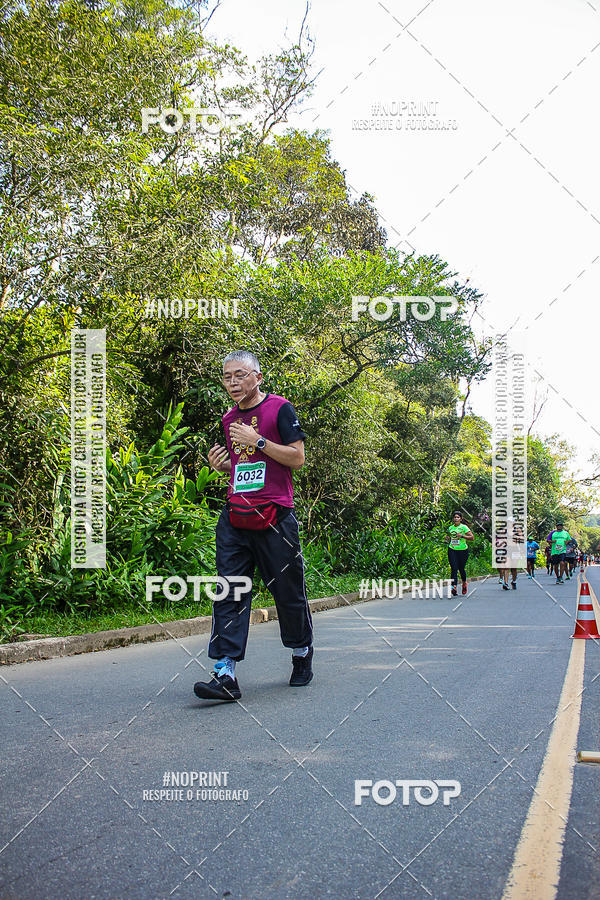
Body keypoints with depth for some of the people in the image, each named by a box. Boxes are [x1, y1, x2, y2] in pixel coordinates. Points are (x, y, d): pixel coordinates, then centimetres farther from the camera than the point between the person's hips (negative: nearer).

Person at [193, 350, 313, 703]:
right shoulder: (229, 418, 17)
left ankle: (302, 654, 28)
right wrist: (222, 464, 6)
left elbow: (297, 457, -8)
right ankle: (226, 674, -9)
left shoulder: (279, 408, -2)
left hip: (274, 515, -5)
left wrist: (257, 440, -15)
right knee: (230, 591, -5)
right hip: (235, 515, 5)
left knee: (288, 590, 5)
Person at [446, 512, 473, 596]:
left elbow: (471, 537, -11)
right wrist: (448, 539, 10)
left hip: (463, 550, -3)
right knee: (454, 569, -11)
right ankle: (454, 587, -21)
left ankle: (464, 583, 37)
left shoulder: (464, 527, -4)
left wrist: (462, 536, -20)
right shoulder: (450, 528, 11)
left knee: (461, 569, 8)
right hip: (452, 550, 3)